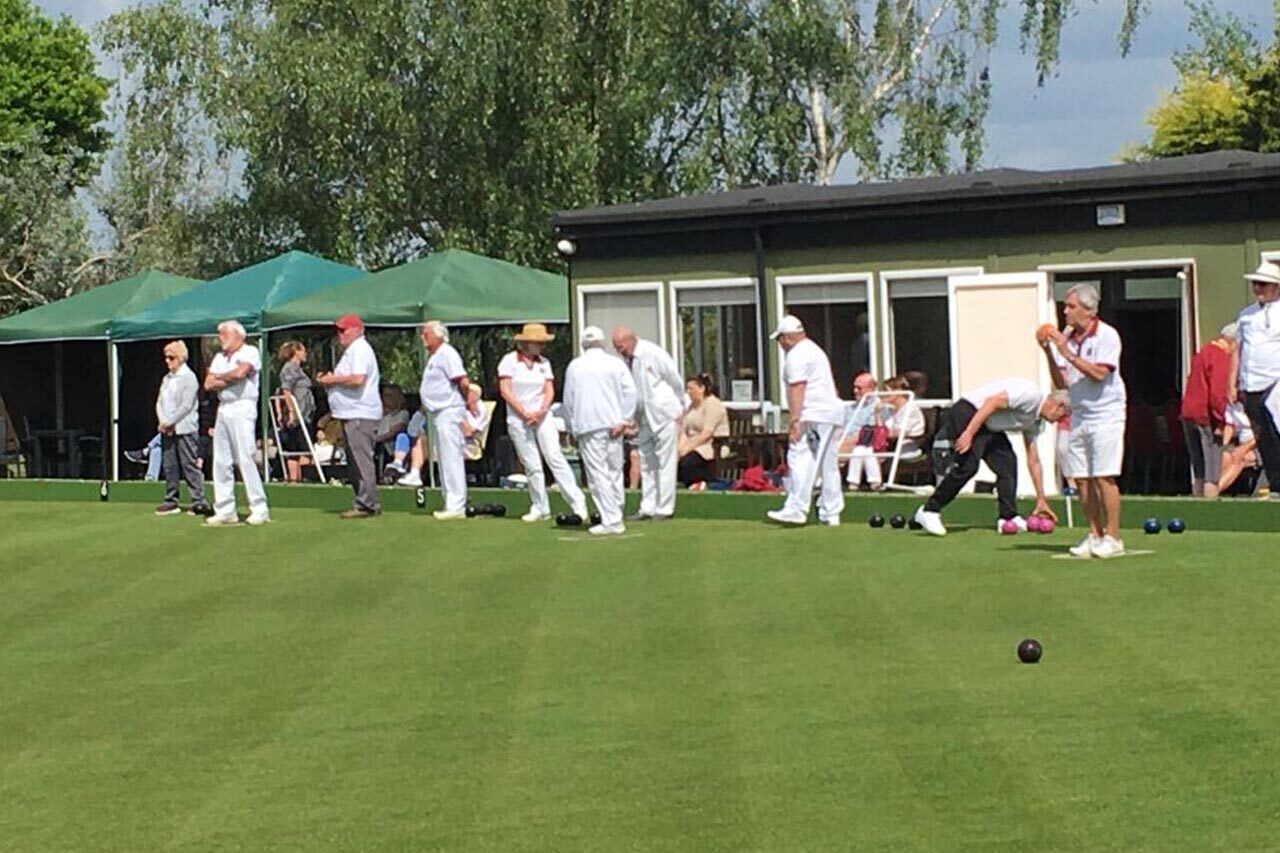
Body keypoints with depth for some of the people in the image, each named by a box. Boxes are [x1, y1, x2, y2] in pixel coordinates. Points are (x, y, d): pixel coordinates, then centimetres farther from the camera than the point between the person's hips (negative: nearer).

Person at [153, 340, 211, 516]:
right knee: (169, 467, 8)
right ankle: (171, 501, 13)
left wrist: (170, 422, -13)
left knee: (190, 466, -8)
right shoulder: (167, 378, 16)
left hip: (184, 429, -7)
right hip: (167, 430, 7)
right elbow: (160, 402, 14)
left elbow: (186, 406, -12)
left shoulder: (189, 378, -6)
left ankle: (198, 502, -8)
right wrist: (162, 422, -3)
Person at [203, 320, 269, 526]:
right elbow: (209, 384, 8)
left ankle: (259, 510, -9)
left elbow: (240, 372, -19)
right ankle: (225, 511, 8)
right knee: (221, 462, 4)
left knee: (245, 459, -12)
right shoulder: (220, 358, 20)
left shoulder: (250, 352, -1)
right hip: (223, 409, 8)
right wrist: (230, 380, -6)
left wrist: (219, 377, -2)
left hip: (242, 409, -8)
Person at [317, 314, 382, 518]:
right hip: (351, 415, 11)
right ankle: (367, 502, 15)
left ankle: (366, 504, -12)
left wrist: (333, 379, -12)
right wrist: (329, 380, 11)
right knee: (354, 461, 12)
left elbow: (358, 379, -23)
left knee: (361, 460, -11)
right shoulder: (351, 351, 23)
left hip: (360, 415, -11)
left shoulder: (360, 350, -11)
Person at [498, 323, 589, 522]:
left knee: (555, 458, -9)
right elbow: (505, 390, -6)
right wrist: (525, 413, -10)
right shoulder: (510, 360, -2)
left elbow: (549, 390, 6)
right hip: (518, 420, -2)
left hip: (542, 417, 2)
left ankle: (578, 503, -13)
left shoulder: (544, 362, 9)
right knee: (532, 466, -1)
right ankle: (540, 508, 8)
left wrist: (542, 411, -11)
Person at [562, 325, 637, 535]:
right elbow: (630, 392, -6)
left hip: (588, 427, -2)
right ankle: (616, 519, 14)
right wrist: (623, 421, -4)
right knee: (615, 472, 12)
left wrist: (573, 426, 18)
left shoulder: (574, 366, 5)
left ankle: (611, 521, -10)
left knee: (598, 474, -4)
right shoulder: (615, 364, 4)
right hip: (612, 425, 2)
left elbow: (567, 400, 9)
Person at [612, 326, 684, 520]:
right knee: (646, 464, 9)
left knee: (665, 463, -3)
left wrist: (678, 407, -1)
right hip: (645, 417, 8)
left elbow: (676, 380, -9)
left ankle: (664, 508, 1)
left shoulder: (653, 353, -15)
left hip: (664, 415, -8)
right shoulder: (628, 361, 7)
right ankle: (647, 508, 13)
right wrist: (632, 417, 8)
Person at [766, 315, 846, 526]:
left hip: (813, 416, -10)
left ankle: (796, 509, -18)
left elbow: (797, 389, -18)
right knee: (829, 465, 10)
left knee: (800, 460, -12)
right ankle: (831, 513, 12)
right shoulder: (815, 349, 23)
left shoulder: (796, 355, -8)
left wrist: (795, 420, -21)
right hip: (834, 412, 10)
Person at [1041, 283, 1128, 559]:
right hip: (1079, 417, 6)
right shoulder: (1067, 339, 9)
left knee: (1104, 477, -9)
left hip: (1105, 415, -6)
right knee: (1082, 479, 5)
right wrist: (1049, 353, -5)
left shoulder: (1107, 336, -9)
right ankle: (1094, 534, 13)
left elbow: (1099, 373, -21)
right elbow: (1061, 383, 8)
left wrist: (1066, 352, -20)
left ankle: (1112, 537, -4)